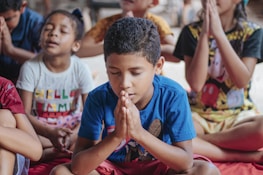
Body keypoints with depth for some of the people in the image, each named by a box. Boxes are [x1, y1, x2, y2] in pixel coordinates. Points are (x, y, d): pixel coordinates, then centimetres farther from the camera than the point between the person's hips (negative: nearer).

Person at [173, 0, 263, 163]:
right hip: (199, 114, 1)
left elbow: (242, 81, -14)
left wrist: (218, 34, -18)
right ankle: (248, 156, -24)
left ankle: (200, 140, -17)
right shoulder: (192, 31, 0)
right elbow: (195, 84, -11)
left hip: (239, 115, 0)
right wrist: (205, 34, -16)